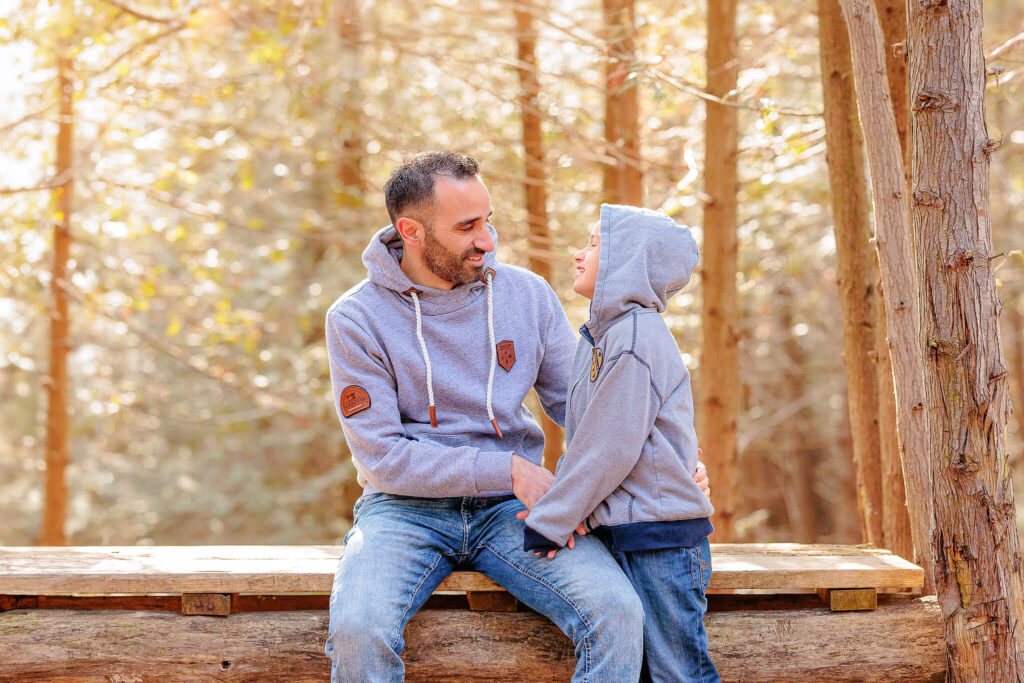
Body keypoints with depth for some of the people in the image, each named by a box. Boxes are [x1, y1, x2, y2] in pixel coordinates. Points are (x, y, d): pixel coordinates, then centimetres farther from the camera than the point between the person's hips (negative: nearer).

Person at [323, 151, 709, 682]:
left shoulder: (527, 294, 3)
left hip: (510, 508, 2)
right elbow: (383, 457, -10)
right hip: (408, 508, -2)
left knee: (619, 615, -24)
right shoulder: (356, 319, -6)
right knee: (357, 630, -33)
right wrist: (508, 470, -18)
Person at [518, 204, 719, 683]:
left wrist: (548, 523, -13)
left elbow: (612, 450, -19)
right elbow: (583, 440, 15)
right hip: (622, 535, 9)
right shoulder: (600, 336, 16)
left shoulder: (635, 338, -16)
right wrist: (563, 508, 0)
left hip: (660, 537, -9)